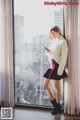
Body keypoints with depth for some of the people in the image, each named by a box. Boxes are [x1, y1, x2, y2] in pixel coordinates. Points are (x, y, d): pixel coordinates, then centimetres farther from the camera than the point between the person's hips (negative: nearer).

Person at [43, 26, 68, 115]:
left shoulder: (63, 42, -10)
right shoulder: (53, 41, 13)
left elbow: (64, 57, -14)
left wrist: (60, 70, -19)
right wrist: (48, 52, -5)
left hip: (57, 65, -8)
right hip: (51, 65, 8)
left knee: (57, 86, 3)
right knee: (45, 85, 8)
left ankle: (58, 106, 18)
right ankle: (54, 102, 25)